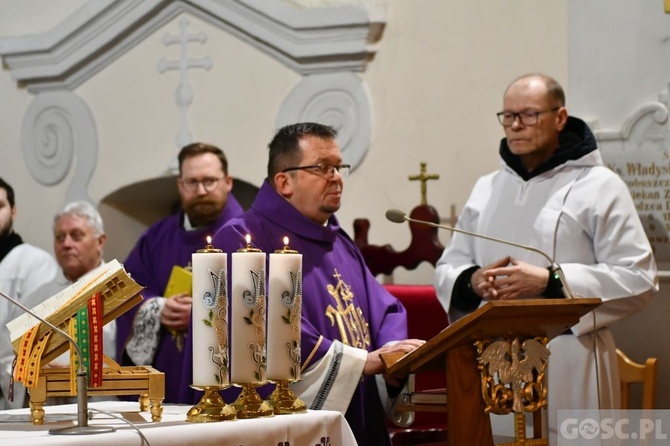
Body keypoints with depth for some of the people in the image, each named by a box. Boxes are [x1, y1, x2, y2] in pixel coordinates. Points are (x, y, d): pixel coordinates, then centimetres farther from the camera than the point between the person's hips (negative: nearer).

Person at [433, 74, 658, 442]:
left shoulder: (599, 187, -1)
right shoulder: (486, 189, 16)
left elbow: (638, 278, -8)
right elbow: (448, 269, 16)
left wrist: (550, 282, -17)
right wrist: (472, 281, -9)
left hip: (568, 362, -5)